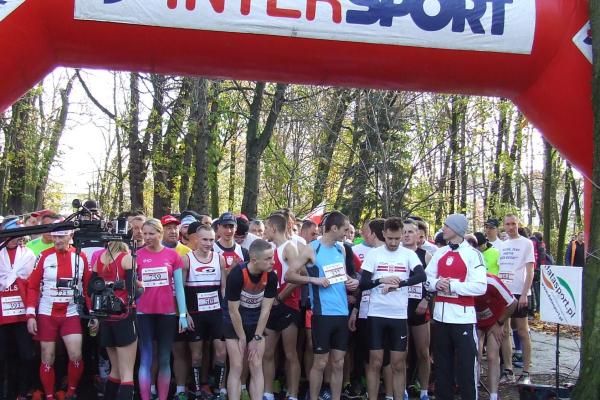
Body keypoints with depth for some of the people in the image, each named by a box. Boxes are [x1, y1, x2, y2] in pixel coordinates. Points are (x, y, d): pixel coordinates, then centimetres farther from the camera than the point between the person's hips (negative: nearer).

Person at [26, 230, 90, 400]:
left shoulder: (80, 257, -1)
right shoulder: (44, 256, -5)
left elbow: (89, 287, 4)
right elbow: (32, 286, -3)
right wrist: (30, 315, -9)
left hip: (71, 315, 1)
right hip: (46, 314, -1)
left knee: (76, 356, -9)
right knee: (48, 359, 4)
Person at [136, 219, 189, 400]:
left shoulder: (173, 255, 0)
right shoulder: (137, 256, 0)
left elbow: (179, 286, 3)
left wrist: (183, 314, -1)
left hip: (167, 313, 1)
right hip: (144, 313, -1)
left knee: (164, 360, 8)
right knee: (146, 360, 0)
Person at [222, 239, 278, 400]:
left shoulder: (271, 276, -16)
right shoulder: (236, 275, -27)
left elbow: (265, 309, -8)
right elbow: (233, 310, -19)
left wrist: (257, 338, -7)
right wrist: (242, 338, -12)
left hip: (256, 323, 3)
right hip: (234, 324, -3)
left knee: (257, 367, 1)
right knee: (236, 368, -4)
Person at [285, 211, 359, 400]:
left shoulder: (341, 249, 12)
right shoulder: (311, 249, -7)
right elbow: (289, 276, -8)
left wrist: (352, 281, 5)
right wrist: (314, 279, -18)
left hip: (342, 313, 6)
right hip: (323, 313, -6)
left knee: (338, 363, 9)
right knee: (320, 362, 1)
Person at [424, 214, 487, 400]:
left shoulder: (473, 254, -7)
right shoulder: (439, 253, 11)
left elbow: (480, 286, -16)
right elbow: (427, 280, 11)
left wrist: (452, 286, -19)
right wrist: (437, 284, -10)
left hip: (463, 316, -6)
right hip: (441, 315, 6)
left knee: (466, 365, -2)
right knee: (442, 364, 15)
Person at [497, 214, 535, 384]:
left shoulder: (526, 243, -2)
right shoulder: (501, 245, 13)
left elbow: (530, 272, -7)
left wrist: (524, 294, -15)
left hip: (518, 293, -5)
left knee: (522, 332, 1)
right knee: (504, 332, 6)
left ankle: (526, 372, 7)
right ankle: (508, 371, 14)